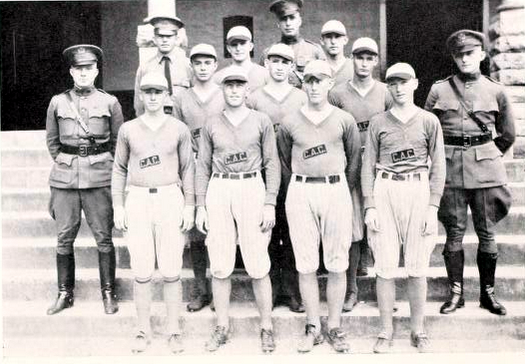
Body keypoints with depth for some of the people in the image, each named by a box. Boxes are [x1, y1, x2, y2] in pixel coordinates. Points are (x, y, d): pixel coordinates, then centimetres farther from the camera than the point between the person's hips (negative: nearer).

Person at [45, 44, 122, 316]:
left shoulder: (110, 102, 4)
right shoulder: (57, 102, 8)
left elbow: (118, 141, 9)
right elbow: (52, 141, 16)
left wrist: (102, 163, 5)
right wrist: (64, 163, 10)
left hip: (99, 178, -2)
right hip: (64, 178, 2)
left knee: (104, 238, 2)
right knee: (64, 238, 6)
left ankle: (108, 293, 14)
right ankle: (65, 294, 19)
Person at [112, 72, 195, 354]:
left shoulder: (179, 129, 5)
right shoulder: (128, 129, 7)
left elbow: (188, 169, 6)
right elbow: (119, 169, 11)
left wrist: (189, 206, 1)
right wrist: (117, 206, 5)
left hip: (170, 198, -1)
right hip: (138, 200, 1)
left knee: (171, 270, 1)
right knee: (141, 271, 3)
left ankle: (173, 329, 14)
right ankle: (143, 330, 17)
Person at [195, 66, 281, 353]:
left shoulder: (261, 121, 6)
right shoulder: (211, 125, 10)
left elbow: (272, 164, 4)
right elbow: (203, 166, 11)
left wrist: (270, 203, -4)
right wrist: (200, 206, 5)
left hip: (252, 188, -2)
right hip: (218, 191, 2)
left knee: (258, 265, -2)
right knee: (220, 265, 4)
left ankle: (266, 328, 12)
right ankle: (222, 327, 17)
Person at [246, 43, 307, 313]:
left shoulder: (302, 98, 10)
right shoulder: (254, 99, 8)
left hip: (294, 172, 0)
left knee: (293, 232, 2)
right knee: (267, 231, 3)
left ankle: (293, 289, 12)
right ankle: (270, 288, 15)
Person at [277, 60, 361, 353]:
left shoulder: (345, 120, 4)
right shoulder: (290, 122, 6)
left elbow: (355, 159, 10)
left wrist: (343, 190, 11)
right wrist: (302, 184, 11)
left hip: (336, 189, 0)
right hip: (300, 192, 1)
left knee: (337, 264, 3)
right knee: (306, 264, 3)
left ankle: (335, 327, 15)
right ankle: (313, 327, 15)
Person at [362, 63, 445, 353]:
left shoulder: (429, 121, 6)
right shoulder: (378, 122, 8)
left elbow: (438, 166, 5)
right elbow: (368, 165, 6)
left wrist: (433, 207, -3)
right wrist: (369, 206, -2)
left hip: (418, 191, 0)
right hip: (384, 191, 0)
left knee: (417, 267, 5)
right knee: (385, 267, 2)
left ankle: (418, 331, 20)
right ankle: (386, 332, 15)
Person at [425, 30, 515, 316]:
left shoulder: (496, 91, 6)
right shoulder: (439, 90, 4)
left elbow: (508, 135, 16)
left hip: (486, 167, 1)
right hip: (450, 167, 0)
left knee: (487, 234, 6)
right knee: (454, 233, 4)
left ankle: (488, 292, 20)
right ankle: (455, 293, 15)